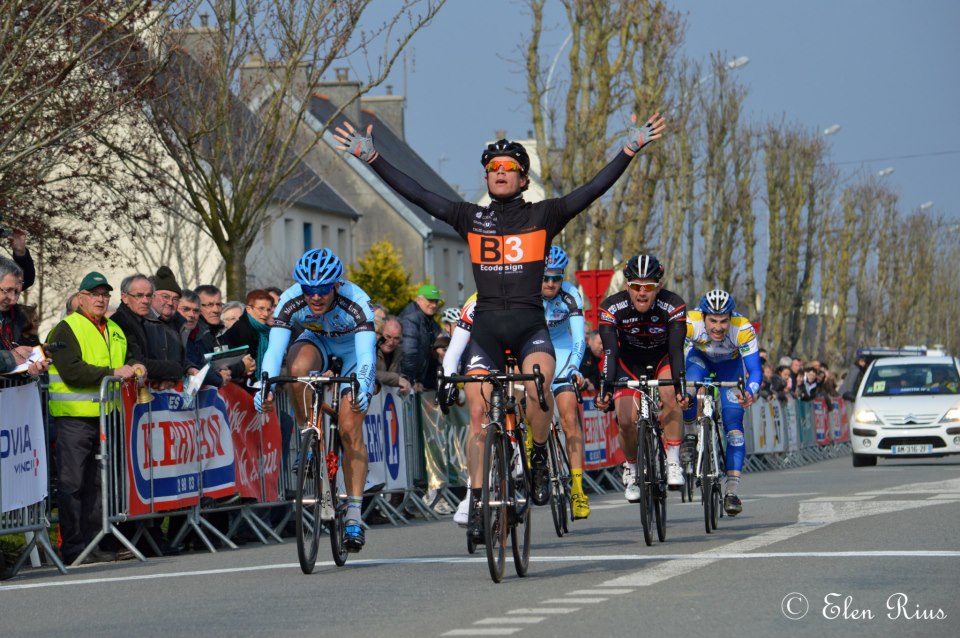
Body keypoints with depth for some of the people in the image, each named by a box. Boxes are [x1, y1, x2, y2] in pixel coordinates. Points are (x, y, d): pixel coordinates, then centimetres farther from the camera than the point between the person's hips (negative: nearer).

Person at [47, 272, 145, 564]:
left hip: (105, 415, 7)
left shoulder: (115, 331, 18)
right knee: (72, 483, -6)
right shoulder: (67, 329, -5)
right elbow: (71, 371, -16)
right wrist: (112, 373, -18)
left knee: (96, 483, 10)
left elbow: (125, 359, 29)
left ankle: (92, 542, 15)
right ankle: (73, 547, -4)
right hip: (75, 416, -7)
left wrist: (134, 367, 5)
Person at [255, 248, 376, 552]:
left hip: (352, 348, -2)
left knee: (350, 430, -13)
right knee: (297, 367, -35)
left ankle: (354, 516, -6)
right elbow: (274, 348, -38)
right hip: (317, 341, 2)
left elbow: (366, 354, -46)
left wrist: (362, 388, -65)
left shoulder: (356, 302, -37)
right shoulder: (291, 301, -31)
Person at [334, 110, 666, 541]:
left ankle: (539, 457, -3)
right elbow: (416, 194, 5)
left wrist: (631, 149, -11)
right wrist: (369, 157, 0)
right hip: (486, 324, 2)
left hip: (530, 323, -2)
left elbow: (594, 190, -2)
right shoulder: (471, 219, 9)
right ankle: (477, 504, 2)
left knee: (537, 385, -29)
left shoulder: (543, 216, 5)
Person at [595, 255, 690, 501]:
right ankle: (631, 468, 12)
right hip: (629, 361, 1)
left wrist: (681, 386, -51)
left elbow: (676, 349, -37)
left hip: (662, 358, -1)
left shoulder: (673, 306, -29)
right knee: (626, 420, -16)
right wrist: (605, 388, -49)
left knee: (671, 396, -31)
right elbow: (610, 351, -34)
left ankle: (673, 463, -20)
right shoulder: (612, 308, -28)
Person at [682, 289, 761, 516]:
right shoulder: (689, 323, -37)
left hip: (730, 363, 0)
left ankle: (732, 488, -12)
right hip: (700, 357, 0)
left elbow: (755, 370, -39)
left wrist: (750, 392, -60)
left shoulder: (743, 329, -38)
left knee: (733, 422, -15)